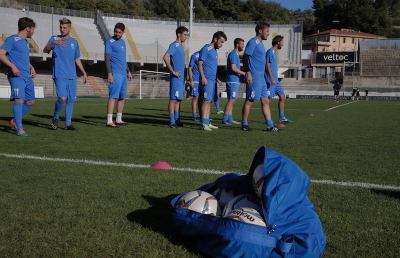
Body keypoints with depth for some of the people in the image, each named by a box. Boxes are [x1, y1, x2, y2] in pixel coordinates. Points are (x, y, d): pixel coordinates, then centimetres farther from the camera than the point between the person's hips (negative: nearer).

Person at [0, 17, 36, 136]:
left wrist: (31, 67, 16)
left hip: (27, 76, 9)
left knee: (30, 101, 10)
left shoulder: (25, 42, 21)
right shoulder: (12, 39, -4)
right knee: (19, 99, -17)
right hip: (17, 76, -9)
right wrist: (12, 66, -23)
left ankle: (14, 121, 26)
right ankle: (19, 129, -15)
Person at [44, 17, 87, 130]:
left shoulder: (74, 42, 15)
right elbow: (45, 50, -14)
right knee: (62, 98, -16)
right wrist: (54, 43, -32)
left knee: (71, 99, 4)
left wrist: (84, 73, 17)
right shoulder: (54, 38, 3)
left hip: (72, 76, 4)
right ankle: (55, 118, 8)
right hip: (59, 75, -4)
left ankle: (68, 123, 13)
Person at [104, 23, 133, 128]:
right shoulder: (109, 42, -4)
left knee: (122, 97, 10)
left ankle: (119, 119, 18)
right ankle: (109, 121, -13)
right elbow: (107, 58, -11)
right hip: (115, 74, -8)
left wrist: (128, 71, 23)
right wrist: (109, 73, -20)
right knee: (113, 96, -12)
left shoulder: (122, 42, 19)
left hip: (123, 74, 8)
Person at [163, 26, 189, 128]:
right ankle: (172, 122, -2)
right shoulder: (174, 45, -10)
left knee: (178, 99, 12)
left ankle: (177, 120, 18)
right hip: (176, 77, -9)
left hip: (181, 77, 9)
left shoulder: (181, 46, 17)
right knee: (173, 99, -5)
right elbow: (165, 57, -24)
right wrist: (173, 71, -20)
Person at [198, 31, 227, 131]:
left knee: (209, 101, 9)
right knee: (206, 100, -12)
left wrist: (216, 79, 24)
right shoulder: (206, 48, -6)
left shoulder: (214, 51, 20)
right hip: (207, 79, -9)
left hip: (213, 80, 9)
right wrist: (203, 77, -20)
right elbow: (200, 63, -12)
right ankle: (204, 124, -13)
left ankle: (207, 122, 13)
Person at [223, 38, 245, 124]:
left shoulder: (236, 54, 20)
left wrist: (242, 74, 15)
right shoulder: (233, 54, -11)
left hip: (235, 81, 10)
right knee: (231, 100, -10)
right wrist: (244, 73, -14)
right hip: (233, 81, -10)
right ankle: (225, 119, -9)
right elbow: (233, 68, -20)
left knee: (232, 100, 10)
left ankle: (230, 119, 13)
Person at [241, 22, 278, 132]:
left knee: (265, 101, 7)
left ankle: (270, 125, 9)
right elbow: (245, 57, -17)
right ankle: (244, 124, 7)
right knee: (249, 100, -2)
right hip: (253, 78, -9)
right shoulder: (253, 42, -9)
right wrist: (248, 73, -22)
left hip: (261, 78, 10)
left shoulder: (260, 43, 19)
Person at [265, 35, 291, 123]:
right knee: (269, 99, -4)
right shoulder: (270, 52, -11)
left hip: (275, 80, 10)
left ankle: (282, 118, 13)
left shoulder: (275, 52, 18)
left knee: (282, 97, 8)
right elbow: (267, 66, -17)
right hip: (270, 80, -10)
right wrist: (272, 78, -23)